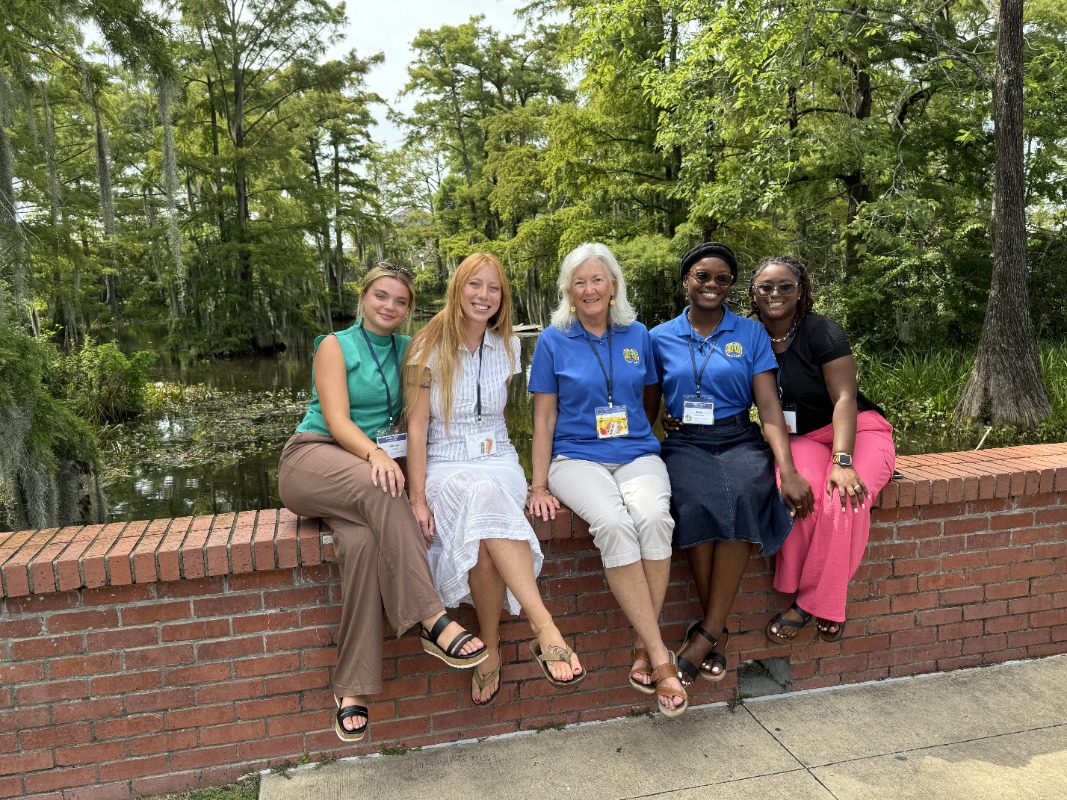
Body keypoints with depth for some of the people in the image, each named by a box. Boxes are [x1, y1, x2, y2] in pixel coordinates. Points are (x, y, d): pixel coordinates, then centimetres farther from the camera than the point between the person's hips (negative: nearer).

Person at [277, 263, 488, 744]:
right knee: (379, 488, -37)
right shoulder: (336, 346, 3)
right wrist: (376, 454, -30)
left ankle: (351, 688, -28)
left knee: (363, 540, -32)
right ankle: (433, 622, -36)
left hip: (368, 469, 3)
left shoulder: (408, 351, 15)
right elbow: (337, 421, -11)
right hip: (312, 459, -3)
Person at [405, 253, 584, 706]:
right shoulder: (429, 347, -1)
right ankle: (544, 627, -41)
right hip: (447, 468, -2)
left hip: (499, 463, 2)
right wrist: (417, 498, -12)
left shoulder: (507, 348, 9)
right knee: (483, 494, -38)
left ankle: (490, 649, -27)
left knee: (484, 516, -35)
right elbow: (417, 424, -4)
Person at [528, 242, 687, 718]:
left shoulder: (637, 336, 12)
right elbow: (544, 418, 7)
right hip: (577, 456, -2)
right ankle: (661, 656, -25)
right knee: (613, 523, -33)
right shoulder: (553, 341, 6)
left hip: (636, 452, 2)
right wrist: (540, 486, 2)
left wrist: (665, 458, 6)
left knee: (653, 517, -32)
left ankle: (643, 649, -20)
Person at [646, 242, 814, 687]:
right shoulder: (660, 338, 11)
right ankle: (718, 632, -17)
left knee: (743, 498, -35)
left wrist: (788, 471, -13)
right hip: (685, 444, 0)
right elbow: (648, 410, 16)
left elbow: (769, 406, 0)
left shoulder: (751, 334, 9)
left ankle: (705, 633, -24)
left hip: (740, 441, 0)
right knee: (695, 502, -34)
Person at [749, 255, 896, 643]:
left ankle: (815, 604, -17)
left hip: (859, 432, -2)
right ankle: (797, 594, -19)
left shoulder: (822, 332, -11)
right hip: (802, 439, 3)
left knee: (843, 500, -34)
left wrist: (842, 462, -30)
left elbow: (844, 398, -18)